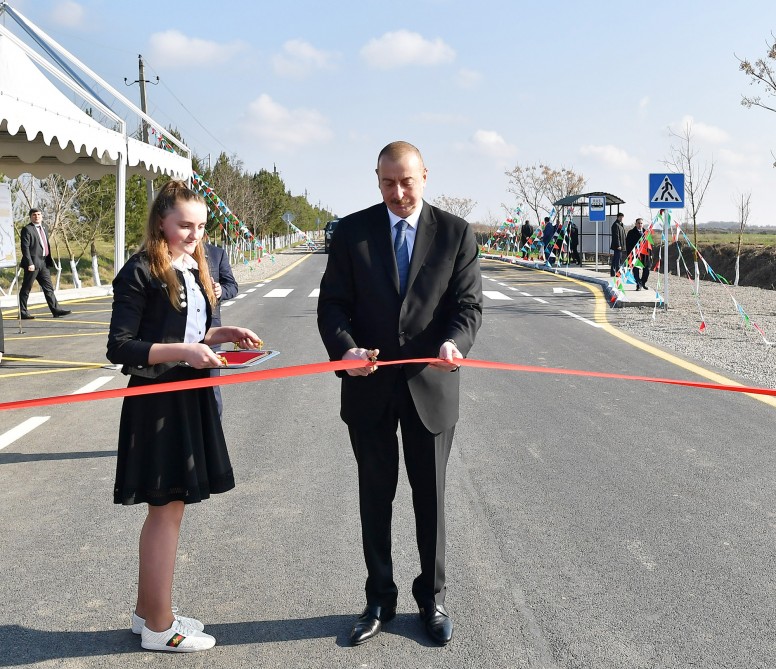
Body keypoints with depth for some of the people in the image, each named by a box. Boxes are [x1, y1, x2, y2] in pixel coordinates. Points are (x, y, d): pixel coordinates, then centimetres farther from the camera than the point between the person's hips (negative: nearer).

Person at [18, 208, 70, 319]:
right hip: (33, 263, -8)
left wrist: (49, 260, 14)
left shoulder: (43, 228, 17)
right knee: (26, 288, 0)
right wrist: (29, 263, -21)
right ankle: (23, 312, 5)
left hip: (43, 262, 8)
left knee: (48, 288, 8)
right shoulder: (27, 229, -8)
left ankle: (56, 310, 9)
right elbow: (25, 248, -14)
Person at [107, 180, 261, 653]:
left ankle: (148, 611, 29)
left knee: (166, 508, 15)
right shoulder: (141, 273, -13)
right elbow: (120, 348, -16)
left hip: (190, 397, 8)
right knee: (168, 509, -1)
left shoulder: (194, 270, 11)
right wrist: (183, 351, -22)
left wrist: (219, 334, 2)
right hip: (158, 401, -8)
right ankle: (159, 626, 13)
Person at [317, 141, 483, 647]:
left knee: (431, 497, 12)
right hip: (369, 387, 1)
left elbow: (469, 304, -4)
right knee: (375, 497, 13)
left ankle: (433, 598, 30)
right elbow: (332, 303, -3)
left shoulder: (456, 233, -2)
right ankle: (380, 599, 29)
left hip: (431, 385, 0)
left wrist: (455, 343, -25)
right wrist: (345, 348, -23)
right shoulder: (352, 230, -1)